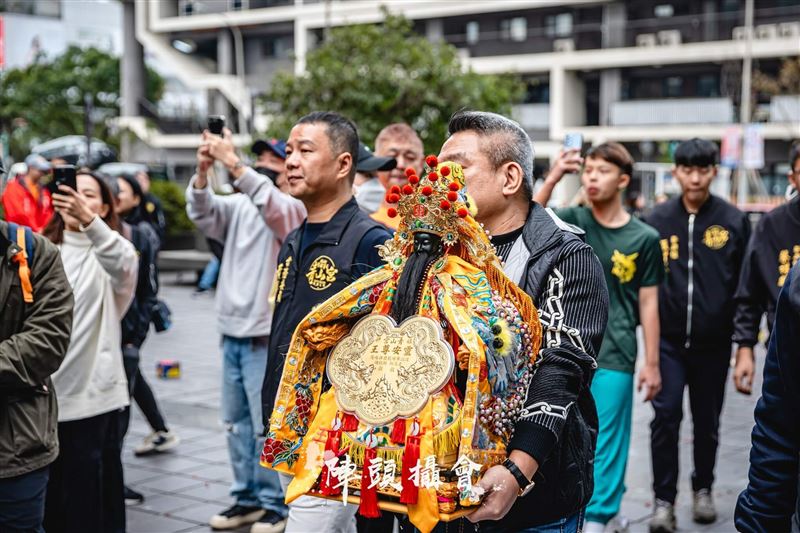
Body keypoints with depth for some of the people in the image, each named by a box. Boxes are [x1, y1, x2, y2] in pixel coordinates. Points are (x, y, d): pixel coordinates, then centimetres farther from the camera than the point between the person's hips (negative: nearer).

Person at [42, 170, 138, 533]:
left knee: (92, 498, 1)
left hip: (93, 391, -4)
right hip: (44, 391, 4)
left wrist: (88, 220, -41)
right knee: (49, 493, 11)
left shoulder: (106, 252, -1)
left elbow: (125, 265, -25)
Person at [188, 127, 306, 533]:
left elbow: (271, 205, -28)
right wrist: (203, 171, -23)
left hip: (267, 336, -6)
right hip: (232, 331, 6)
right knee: (236, 422, 12)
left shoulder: (293, 210, -7)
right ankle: (247, 497, 23)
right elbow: (202, 213, -6)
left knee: (266, 425, -2)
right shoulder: (238, 206, 9)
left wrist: (234, 164, -37)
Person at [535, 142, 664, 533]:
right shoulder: (571, 221, 2)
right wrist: (551, 181, -24)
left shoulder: (644, 238, -1)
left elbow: (648, 303, 2)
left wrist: (652, 363, 1)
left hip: (614, 354, -2)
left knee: (606, 438, 1)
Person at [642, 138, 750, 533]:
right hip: (667, 340, 0)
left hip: (713, 343, 1)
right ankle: (664, 499, 6)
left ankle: (703, 489, 31)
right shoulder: (656, 220, 0)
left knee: (707, 421, 13)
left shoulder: (734, 221, 0)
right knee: (665, 418, -4)